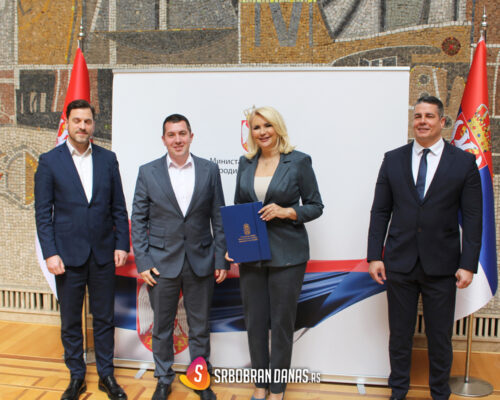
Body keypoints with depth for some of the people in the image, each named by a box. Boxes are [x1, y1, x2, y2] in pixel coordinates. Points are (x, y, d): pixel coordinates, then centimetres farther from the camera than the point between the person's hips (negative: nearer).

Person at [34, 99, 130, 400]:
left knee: (105, 319, 12)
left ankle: (107, 375, 27)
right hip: (68, 255, -1)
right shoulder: (49, 161, -2)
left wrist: (122, 245, 0)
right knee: (71, 322, 11)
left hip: (103, 253, 2)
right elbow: (43, 212, -3)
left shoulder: (108, 159, 4)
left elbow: (119, 207, 6)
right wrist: (50, 253, -9)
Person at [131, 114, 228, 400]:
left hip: (201, 262, 1)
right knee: (162, 328, 13)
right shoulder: (148, 172, -1)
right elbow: (138, 220, 1)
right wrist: (142, 262, -5)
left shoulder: (210, 170, 1)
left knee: (200, 327, 13)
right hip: (162, 263, 0)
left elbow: (219, 218, 3)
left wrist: (222, 259, -1)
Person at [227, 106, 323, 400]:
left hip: (286, 254, -4)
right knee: (255, 322, 11)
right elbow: (238, 208, 13)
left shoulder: (299, 161, -5)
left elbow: (316, 206, -2)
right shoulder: (246, 163, 8)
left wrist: (286, 212, -19)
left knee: (282, 322, 7)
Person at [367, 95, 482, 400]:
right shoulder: (393, 159, 4)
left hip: (441, 265, -1)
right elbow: (380, 212, 4)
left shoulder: (464, 162, 0)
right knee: (400, 335, 12)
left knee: (440, 338, 10)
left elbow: (472, 218, -1)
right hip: (400, 262, 1)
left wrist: (468, 264, -7)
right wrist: (375, 256, -2)